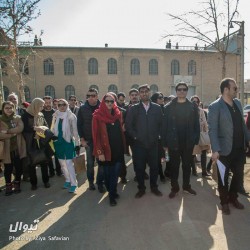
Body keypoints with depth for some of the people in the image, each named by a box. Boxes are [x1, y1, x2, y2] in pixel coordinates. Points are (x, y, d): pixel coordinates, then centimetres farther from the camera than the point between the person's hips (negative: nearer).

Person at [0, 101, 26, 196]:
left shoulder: (18, 118, 5)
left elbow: (20, 128, -14)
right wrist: (13, 133, -17)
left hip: (18, 147, 1)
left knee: (18, 167, 9)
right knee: (8, 169, 7)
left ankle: (17, 184, 27)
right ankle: (8, 186, 24)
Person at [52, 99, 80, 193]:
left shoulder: (71, 116, -8)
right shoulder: (55, 116, 5)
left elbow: (75, 131, -7)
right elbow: (53, 129, 11)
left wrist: (77, 144, -8)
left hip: (68, 142, -5)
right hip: (58, 142, 5)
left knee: (69, 163, -9)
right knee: (62, 163, 13)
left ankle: (74, 183, 2)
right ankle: (67, 180, 30)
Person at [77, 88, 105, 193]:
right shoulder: (83, 108, -1)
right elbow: (79, 124, 2)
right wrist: (82, 139, -3)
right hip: (88, 141, 1)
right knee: (90, 163, 11)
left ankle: (100, 183, 19)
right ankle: (90, 182, 28)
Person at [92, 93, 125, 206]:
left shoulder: (118, 114, 5)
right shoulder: (97, 116, -8)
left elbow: (121, 131, 10)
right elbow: (96, 135, -11)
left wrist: (123, 146, 5)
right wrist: (99, 152, -14)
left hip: (118, 149, 3)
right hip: (106, 150, -3)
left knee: (115, 173, 6)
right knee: (108, 173, 10)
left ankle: (112, 193, 23)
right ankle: (112, 194, 30)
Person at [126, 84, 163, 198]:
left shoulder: (157, 108, 6)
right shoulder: (133, 109, 3)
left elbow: (161, 124, 7)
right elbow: (128, 125, 1)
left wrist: (158, 135, -1)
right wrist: (135, 136, -4)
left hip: (153, 143, 1)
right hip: (139, 143, -1)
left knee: (154, 166, 9)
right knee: (139, 167, 7)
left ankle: (154, 187, 28)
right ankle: (141, 188, 24)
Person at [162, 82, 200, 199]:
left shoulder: (193, 107, 3)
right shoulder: (169, 107, -2)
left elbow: (196, 125, 2)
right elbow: (164, 126, -4)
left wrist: (196, 140, -5)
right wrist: (165, 143, -7)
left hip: (188, 142, 2)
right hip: (173, 142, -1)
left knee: (187, 165, 15)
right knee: (174, 166, 9)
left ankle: (186, 186, 31)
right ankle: (174, 188, 23)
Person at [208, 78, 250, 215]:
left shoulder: (237, 103, 8)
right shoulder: (215, 107, -14)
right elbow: (212, 130, -17)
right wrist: (215, 150, -22)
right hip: (225, 150, -6)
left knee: (238, 174, 16)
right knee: (223, 177, 10)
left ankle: (233, 198, 39)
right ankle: (224, 202, 31)